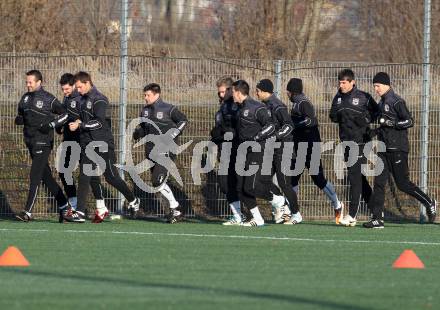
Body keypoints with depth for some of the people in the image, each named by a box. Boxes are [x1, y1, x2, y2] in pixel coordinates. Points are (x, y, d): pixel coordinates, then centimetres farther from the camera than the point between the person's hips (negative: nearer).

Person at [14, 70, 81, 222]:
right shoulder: (25, 98, 12)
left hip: (43, 142, -7)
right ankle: (64, 207, 17)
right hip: (30, 141, 7)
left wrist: (51, 125, -16)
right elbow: (21, 115, 23)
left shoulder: (48, 99, -7)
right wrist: (19, 119, 0)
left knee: (35, 176, -12)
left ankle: (28, 212, -14)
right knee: (46, 176, 9)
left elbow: (65, 115, -3)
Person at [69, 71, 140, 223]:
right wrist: (79, 121, 5)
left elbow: (99, 122, -22)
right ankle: (80, 211, 0)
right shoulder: (84, 99, 13)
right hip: (87, 145, 8)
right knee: (84, 178, -1)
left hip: (102, 144, -8)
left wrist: (80, 125, -26)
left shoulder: (99, 100, -13)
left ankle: (133, 200, 21)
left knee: (111, 177, 1)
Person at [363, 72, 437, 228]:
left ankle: (429, 203, 19)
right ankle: (377, 218, -4)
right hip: (385, 149, 8)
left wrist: (389, 123, -22)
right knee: (379, 183, -1)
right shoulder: (382, 102, 15)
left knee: (402, 183, -2)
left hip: (397, 149, -8)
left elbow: (409, 121, -16)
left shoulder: (396, 101, -11)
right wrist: (379, 130, 12)